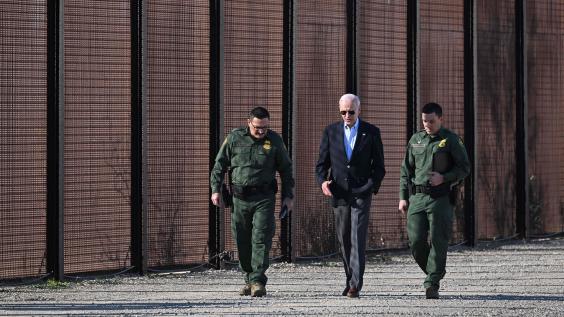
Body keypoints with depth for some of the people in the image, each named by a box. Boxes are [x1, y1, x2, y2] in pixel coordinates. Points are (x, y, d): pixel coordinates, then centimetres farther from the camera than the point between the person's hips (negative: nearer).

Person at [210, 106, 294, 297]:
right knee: (242, 241, 5)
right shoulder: (234, 138, 3)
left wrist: (288, 196, 7)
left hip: (264, 198, -1)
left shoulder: (274, 140, 4)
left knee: (261, 239, -11)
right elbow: (220, 165, 8)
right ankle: (249, 279, 18)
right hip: (240, 197, 2)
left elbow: (286, 169, 12)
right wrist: (216, 189, -1)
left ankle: (258, 281, -13)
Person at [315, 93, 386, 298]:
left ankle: (355, 285, -18)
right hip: (339, 194, 3)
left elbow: (379, 166, 6)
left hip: (361, 194, -3)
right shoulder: (331, 132, 7)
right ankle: (350, 280, 20)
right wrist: (322, 181, -11)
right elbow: (322, 163, 8)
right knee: (344, 240, 8)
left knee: (358, 239, -13)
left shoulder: (371, 133, 3)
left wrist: (371, 187, -9)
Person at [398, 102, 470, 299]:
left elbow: (464, 168, 1)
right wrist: (403, 197, 9)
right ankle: (434, 273, 20)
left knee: (438, 242, -8)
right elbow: (406, 170, 17)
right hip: (417, 197, 4)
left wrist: (444, 178, -14)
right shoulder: (415, 140, 13)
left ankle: (432, 284, -5)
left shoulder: (451, 140, 1)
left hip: (441, 199, -4)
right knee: (416, 241, -3)